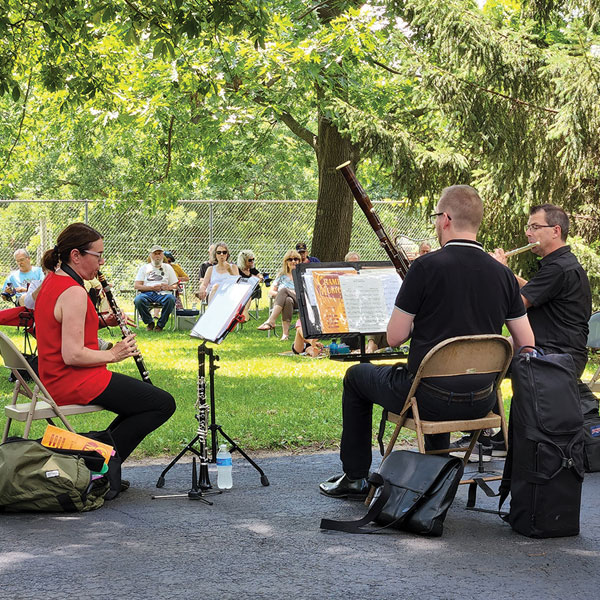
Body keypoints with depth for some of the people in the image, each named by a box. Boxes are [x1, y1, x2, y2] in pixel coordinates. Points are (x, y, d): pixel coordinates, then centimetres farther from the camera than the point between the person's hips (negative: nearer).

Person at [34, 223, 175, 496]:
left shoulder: (50, 283, 11)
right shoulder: (73, 292, -20)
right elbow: (72, 355, -26)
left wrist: (102, 321, 8)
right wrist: (112, 354, -12)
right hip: (75, 382, -10)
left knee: (145, 398, 22)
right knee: (163, 404, -9)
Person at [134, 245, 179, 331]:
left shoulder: (168, 267, 25)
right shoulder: (144, 267, 21)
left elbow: (175, 286, 20)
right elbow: (136, 285, 8)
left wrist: (168, 287, -5)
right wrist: (152, 287, -7)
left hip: (163, 293, 0)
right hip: (147, 293, 0)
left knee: (171, 299, -37)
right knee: (138, 300, -35)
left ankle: (160, 324, -18)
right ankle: (149, 322, -10)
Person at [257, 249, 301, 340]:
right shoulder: (282, 275, 22)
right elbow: (270, 292, 15)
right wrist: (279, 294, -7)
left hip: (298, 301, -1)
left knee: (284, 290, -34)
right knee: (288, 300, -39)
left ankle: (270, 321, -45)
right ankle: (285, 333, -49)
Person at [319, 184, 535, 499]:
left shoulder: (427, 267, -15)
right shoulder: (502, 274, 0)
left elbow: (394, 337, -10)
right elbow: (526, 345, 3)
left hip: (430, 397, -5)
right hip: (480, 402, 5)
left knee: (357, 376, 24)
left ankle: (355, 478, 30)